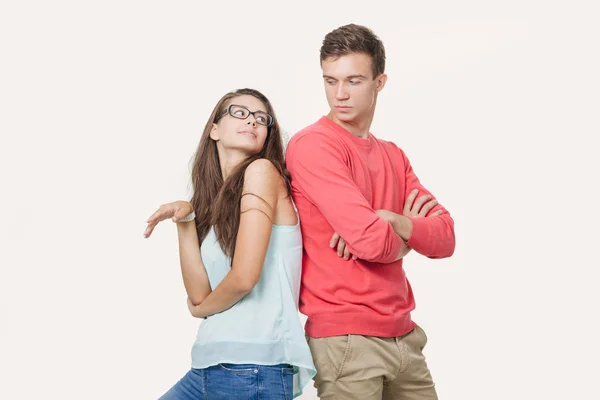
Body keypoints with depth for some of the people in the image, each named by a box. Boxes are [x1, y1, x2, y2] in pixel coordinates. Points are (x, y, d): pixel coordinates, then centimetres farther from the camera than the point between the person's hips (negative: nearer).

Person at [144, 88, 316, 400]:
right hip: (213, 363, 7)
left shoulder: (262, 170, -7)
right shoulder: (213, 200, 15)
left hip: (252, 365, -7)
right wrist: (185, 220, -4)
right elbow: (199, 293, 4)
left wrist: (202, 309, 4)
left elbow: (245, 277, -16)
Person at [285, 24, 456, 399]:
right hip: (346, 338, -7)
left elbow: (445, 238, 3)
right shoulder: (313, 144, -12)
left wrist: (392, 221, -15)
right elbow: (372, 240, -22)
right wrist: (406, 236, 0)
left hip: (404, 335, 7)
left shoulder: (393, 155, 12)